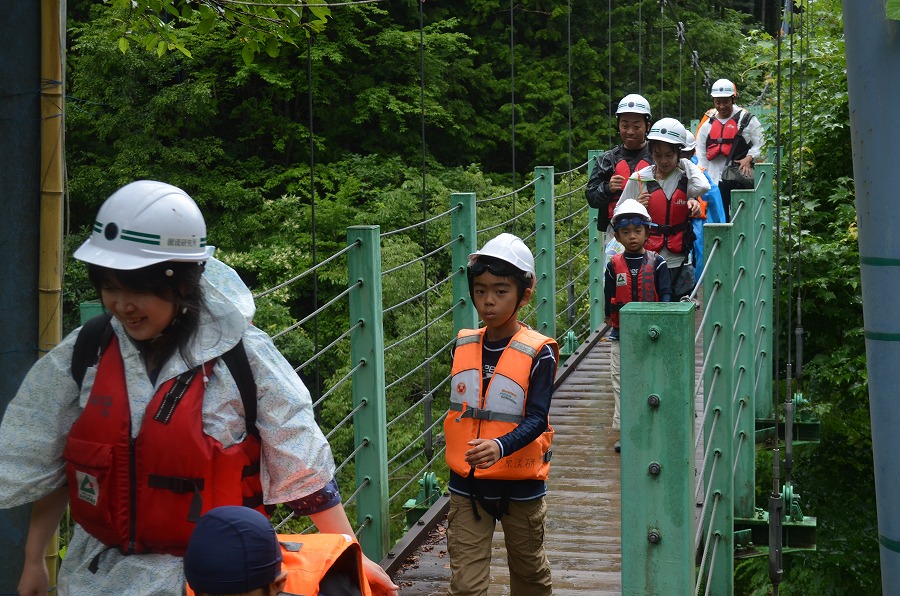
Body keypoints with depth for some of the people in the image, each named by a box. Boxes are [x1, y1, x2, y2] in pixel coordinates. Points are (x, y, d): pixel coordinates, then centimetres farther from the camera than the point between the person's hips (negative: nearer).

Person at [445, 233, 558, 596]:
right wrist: (462, 457, 6)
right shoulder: (463, 347, -1)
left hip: (520, 484, -2)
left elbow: (536, 419, -22)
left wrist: (501, 447, -37)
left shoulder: (538, 353, -14)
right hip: (467, 484, 3)